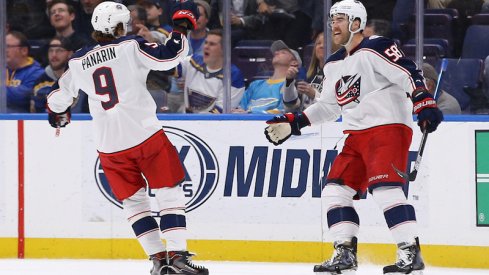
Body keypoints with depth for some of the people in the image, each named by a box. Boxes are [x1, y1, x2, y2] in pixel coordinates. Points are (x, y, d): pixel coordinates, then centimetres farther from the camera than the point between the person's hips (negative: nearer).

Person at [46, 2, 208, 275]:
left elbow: (60, 94, 22)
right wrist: (181, 26, -1)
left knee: (133, 200, 16)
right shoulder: (130, 47, -5)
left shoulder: (79, 62, 9)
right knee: (169, 192, 3)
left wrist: (58, 114, 44)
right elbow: (168, 57, -14)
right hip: (146, 135, -4)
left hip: (110, 147, 4)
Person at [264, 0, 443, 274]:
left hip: (388, 128, -9)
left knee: (385, 188, -22)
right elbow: (329, 105, 25)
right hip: (357, 136, 9)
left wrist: (425, 105, -30)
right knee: (335, 189, 3)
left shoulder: (375, 49, -10)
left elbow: (410, 74, -18)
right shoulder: (334, 65, 17)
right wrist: (293, 123, 19)